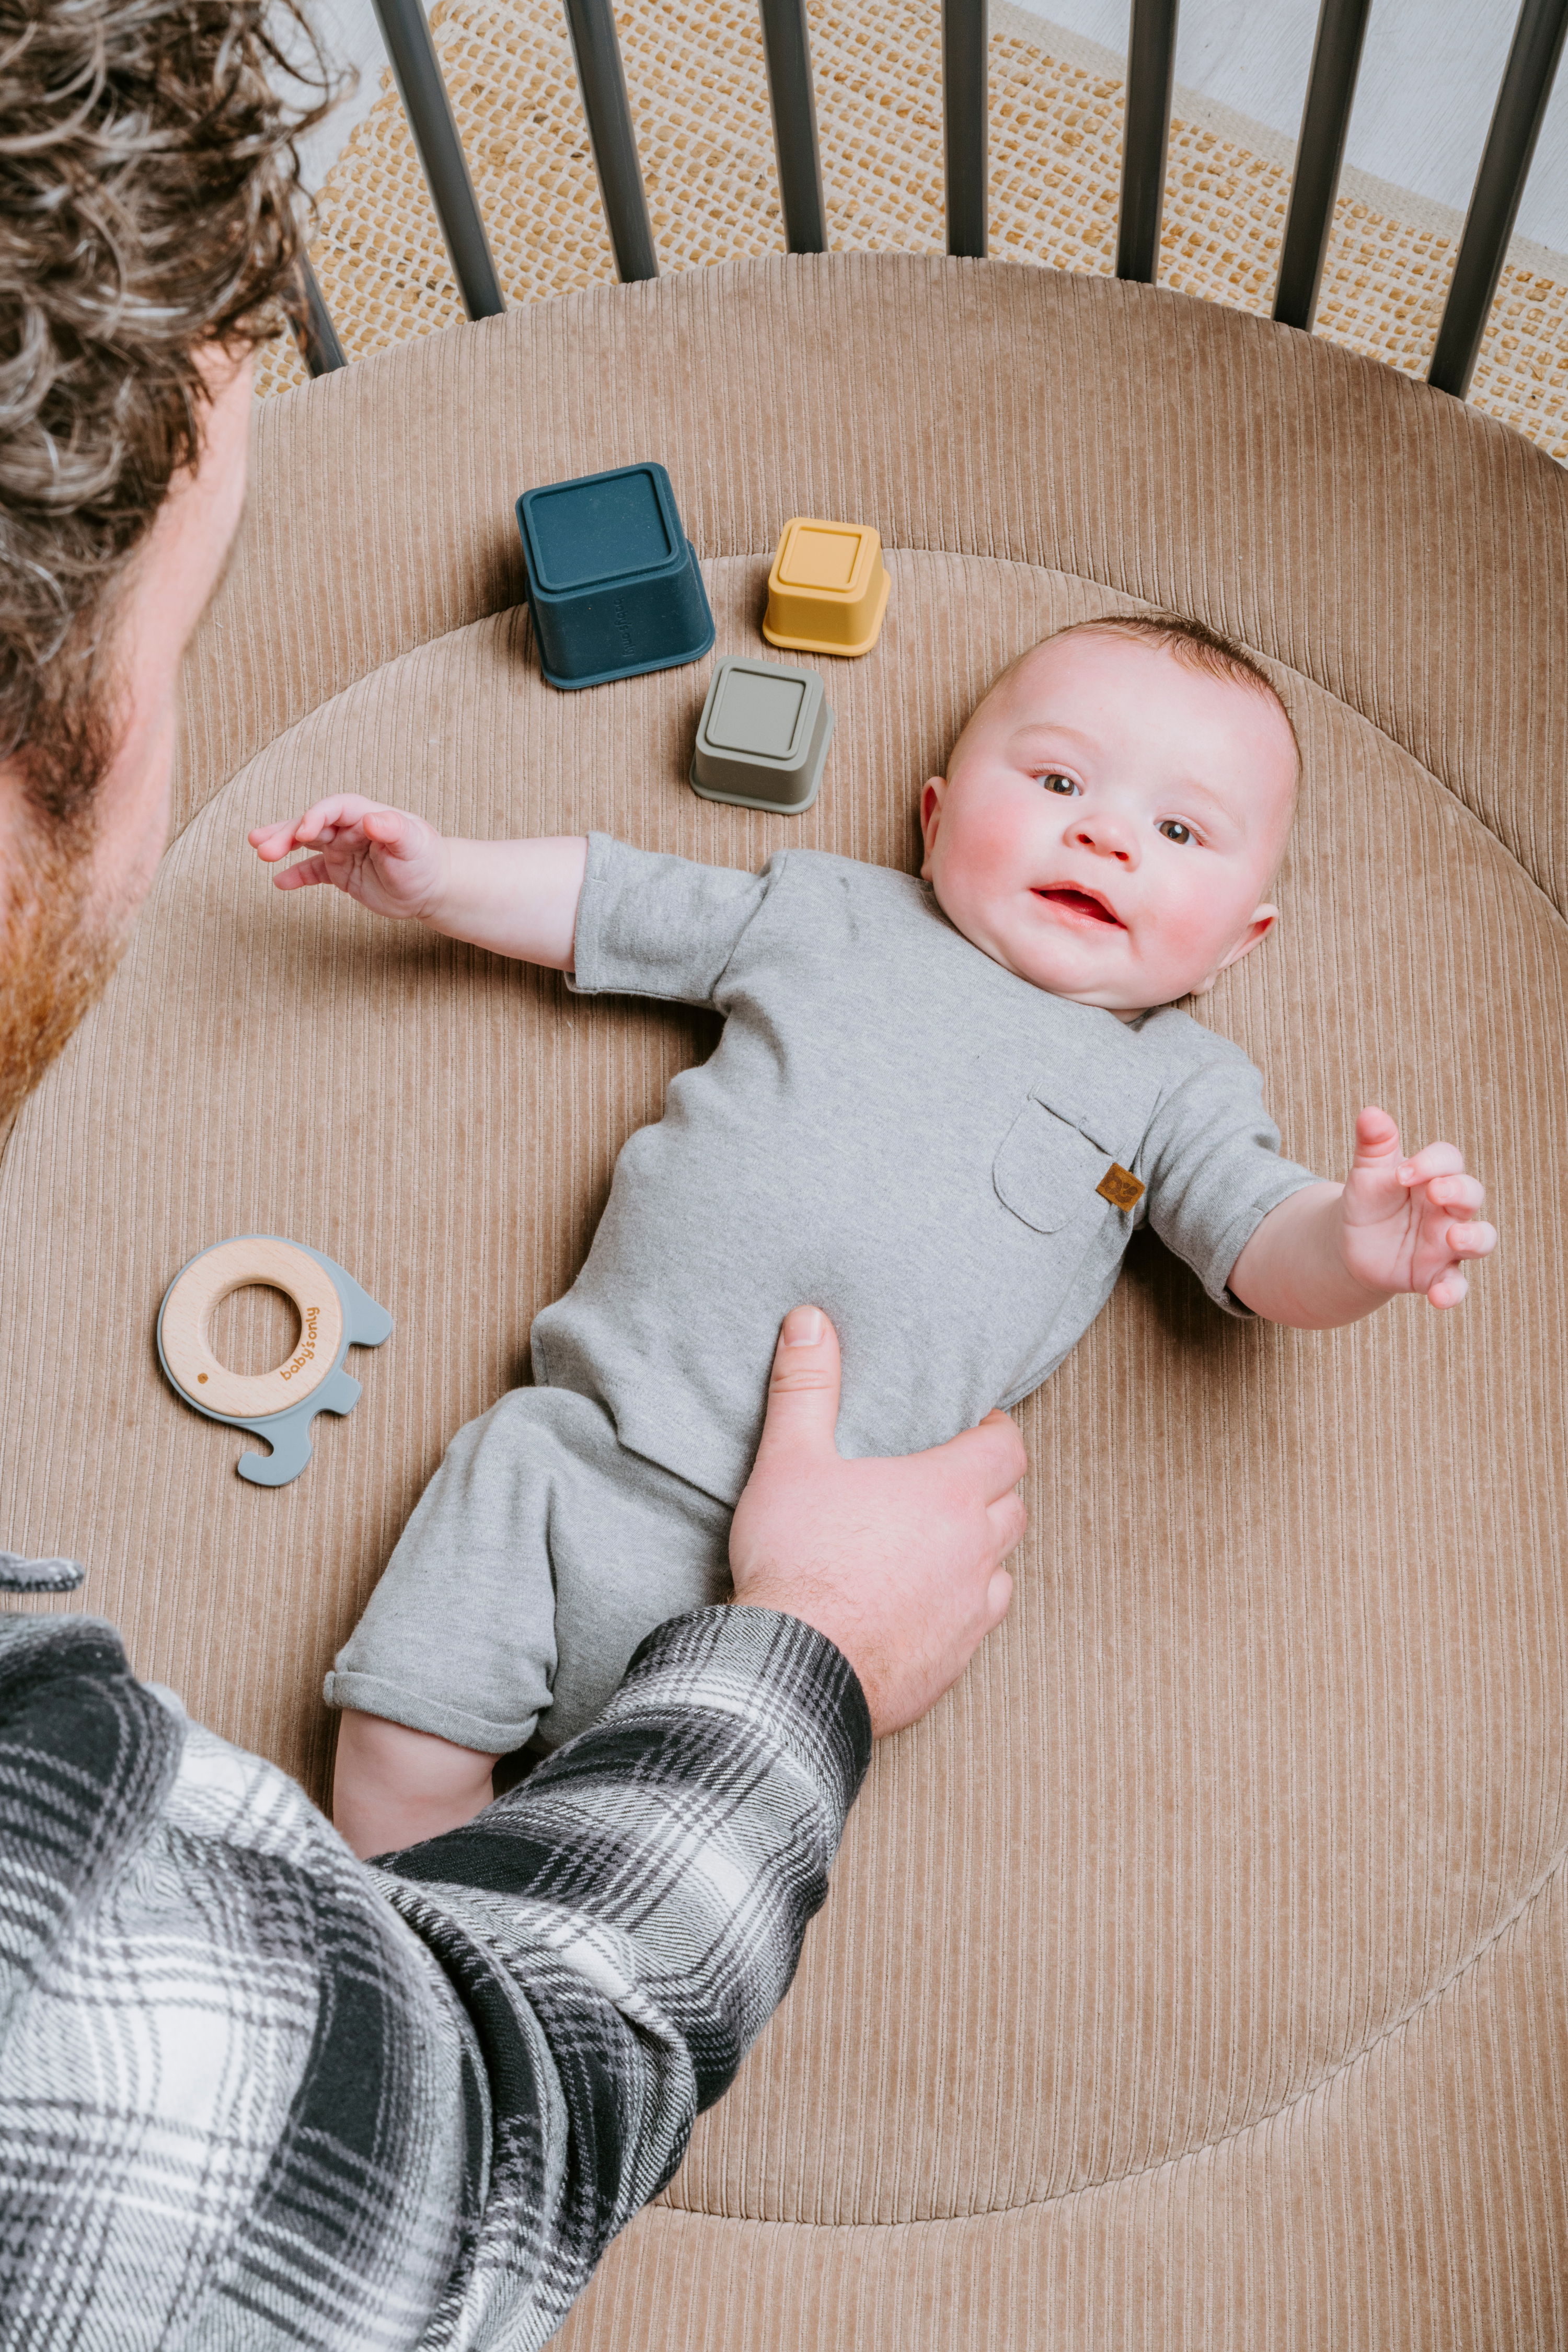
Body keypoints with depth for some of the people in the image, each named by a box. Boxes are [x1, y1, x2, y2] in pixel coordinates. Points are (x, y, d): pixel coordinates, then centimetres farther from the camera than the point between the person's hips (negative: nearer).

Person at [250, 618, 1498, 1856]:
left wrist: (1351, 1244, -23)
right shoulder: (824, 911, 13)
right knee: (401, 1759, -3)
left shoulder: (1178, 1086, 10)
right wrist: (437, 876, 11)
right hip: (584, 1458, 2)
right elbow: (603, 902, 21)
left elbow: (1263, 1239, -1)